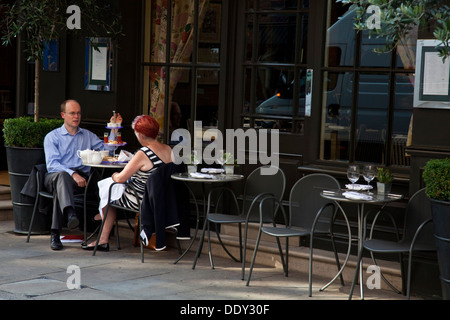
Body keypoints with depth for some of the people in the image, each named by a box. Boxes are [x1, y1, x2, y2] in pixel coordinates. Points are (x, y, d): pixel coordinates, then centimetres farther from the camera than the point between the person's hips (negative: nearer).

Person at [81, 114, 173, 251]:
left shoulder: (143, 154, -25)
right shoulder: (168, 150, -2)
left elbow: (120, 178, -18)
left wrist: (114, 175, 6)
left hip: (139, 202, -8)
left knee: (106, 187, 18)